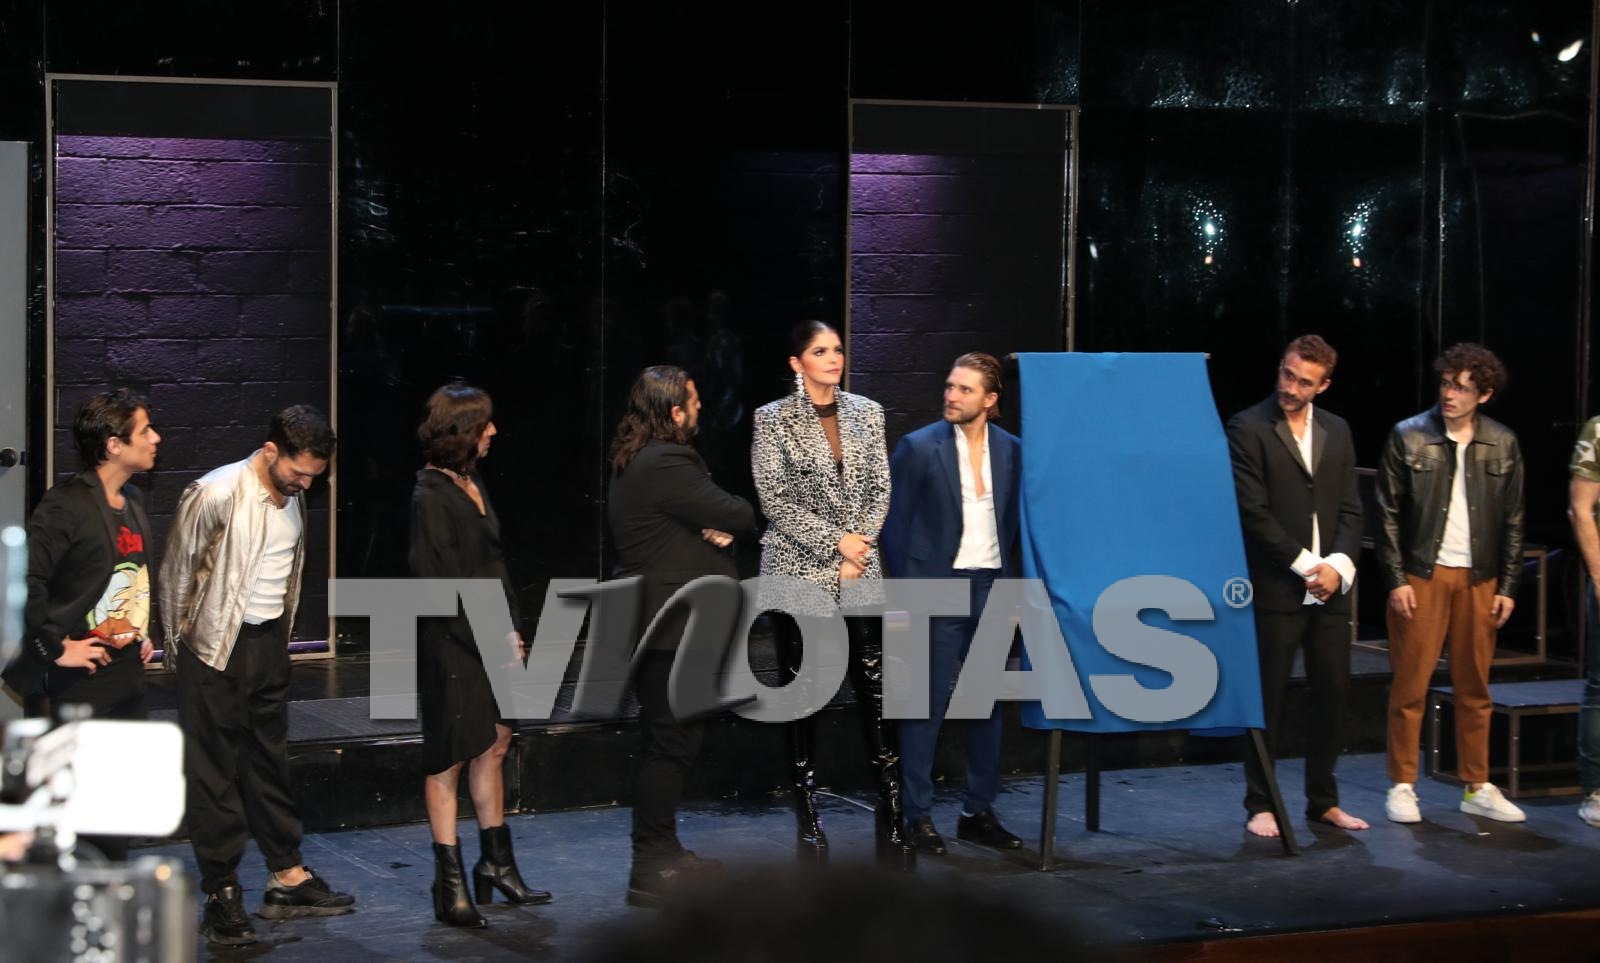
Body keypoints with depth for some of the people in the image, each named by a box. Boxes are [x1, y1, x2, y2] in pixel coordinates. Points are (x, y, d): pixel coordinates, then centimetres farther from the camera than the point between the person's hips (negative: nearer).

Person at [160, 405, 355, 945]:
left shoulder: (293, 497, 4)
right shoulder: (215, 495, -18)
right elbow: (175, 573, -9)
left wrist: (281, 637, 12)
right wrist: (178, 647, -1)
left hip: (269, 644, 7)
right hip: (216, 651, -7)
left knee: (270, 761, 13)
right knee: (214, 772, 0)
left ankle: (287, 880, 21)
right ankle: (222, 896, 5)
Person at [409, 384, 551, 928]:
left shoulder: (472, 482, 10)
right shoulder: (431, 496, -16)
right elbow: (441, 585, -18)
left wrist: (510, 631, 7)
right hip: (451, 643, -9)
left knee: (494, 744, 14)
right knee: (449, 757, -1)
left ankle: (496, 863, 25)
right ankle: (450, 886, 5)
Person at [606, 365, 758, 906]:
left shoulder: (637, 463, 16)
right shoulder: (666, 465, -18)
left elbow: (716, 520, 15)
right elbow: (738, 517, -16)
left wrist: (722, 529, -6)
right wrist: (735, 522, 6)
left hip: (652, 623, 11)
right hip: (672, 628, -11)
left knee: (671, 740, 17)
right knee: (670, 743, -7)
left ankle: (663, 854, 25)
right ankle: (652, 870, -4)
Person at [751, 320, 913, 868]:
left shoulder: (866, 413, 9)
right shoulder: (773, 420, -2)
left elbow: (880, 491, 7)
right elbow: (776, 500, -7)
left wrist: (859, 550, -5)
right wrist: (836, 543, -12)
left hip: (859, 575, 3)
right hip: (797, 574, -3)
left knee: (877, 695, -3)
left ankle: (893, 822, 0)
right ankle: (808, 819, 10)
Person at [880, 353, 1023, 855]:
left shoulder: (1011, 450, 3)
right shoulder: (918, 447, -6)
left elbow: (1013, 521, 10)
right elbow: (895, 524, -3)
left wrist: (1011, 580, 3)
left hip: (992, 587, 4)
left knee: (987, 702, 8)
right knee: (928, 703, -1)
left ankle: (978, 813, 17)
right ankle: (918, 815, 6)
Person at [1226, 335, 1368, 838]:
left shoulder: (1336, 431, 12)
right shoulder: (1248, 428, -6)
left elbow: (1350, 509, 10)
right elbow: (1253, 511, -11)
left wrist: (1339, 564, -7)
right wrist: (1305, 565, -12)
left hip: (1329, 587, 5)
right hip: (1275, 587, -5)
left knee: (1333, 693, 7)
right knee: (1267, 699, 0)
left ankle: (1323, 800, 18)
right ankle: (1261, 805, 9)